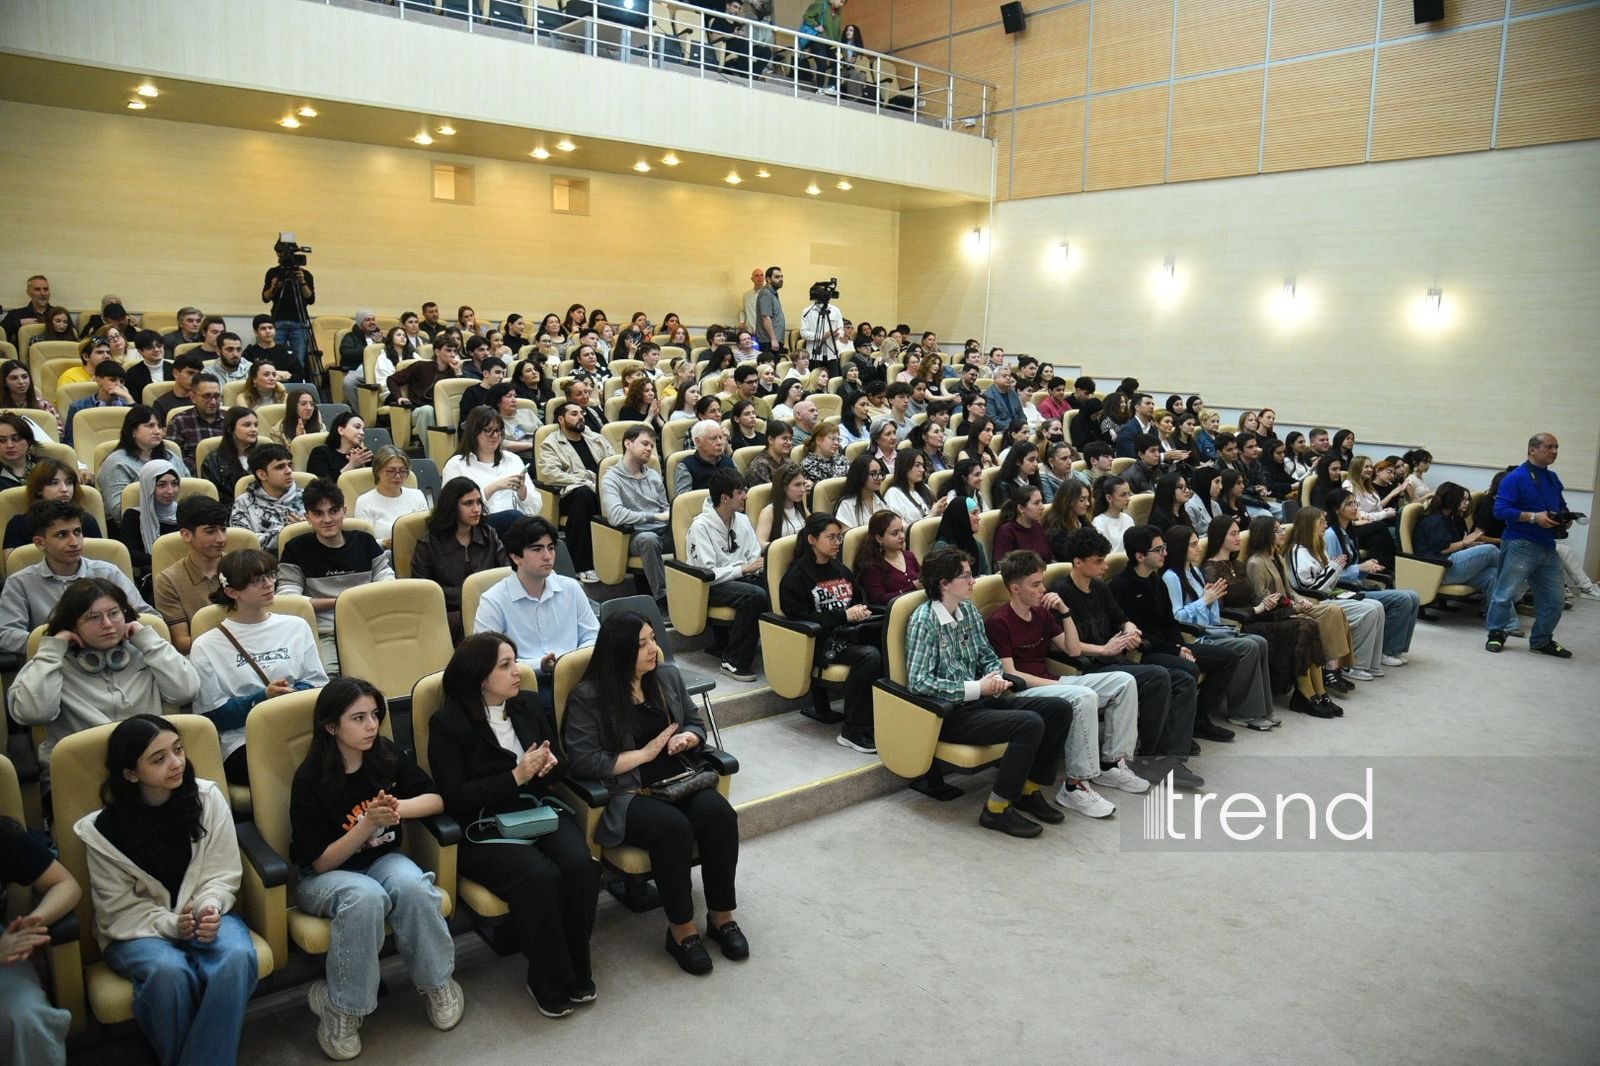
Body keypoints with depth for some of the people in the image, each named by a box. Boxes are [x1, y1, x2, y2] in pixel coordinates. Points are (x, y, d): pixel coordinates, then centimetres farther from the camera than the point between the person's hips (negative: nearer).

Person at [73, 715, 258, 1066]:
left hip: (202, 913, 1)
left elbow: (222, 877, -3)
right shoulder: (104, 829, -9)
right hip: (138, 927, -1)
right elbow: (120, 906, -6)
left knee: (237, 958, -32)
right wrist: (170, 924, -23)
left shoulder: (208, 798, -6)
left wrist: (208, 909, -24)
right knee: (169, 971, -35)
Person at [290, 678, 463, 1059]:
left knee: (412, 886, -31)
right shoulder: (310, 779, -18)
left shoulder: (387, 753, -7)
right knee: (366, 897, -37)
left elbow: (437, 799, -1)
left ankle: (437, 982, -8)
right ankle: (339, 1007, -18)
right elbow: (320, 862, -16)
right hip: (324, 876, -3)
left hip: (382, 860, 3)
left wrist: (400, 808, -22)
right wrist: (368, 823, -31)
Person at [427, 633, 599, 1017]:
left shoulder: (527, 706, 10)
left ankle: (577, 969, -6)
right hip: (485, 831, -5)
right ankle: (549, 980, -8)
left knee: (580, 864, -25)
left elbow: (562, 762, 16)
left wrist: (549, 764, -9)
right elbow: (455, 798, -13)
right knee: (541, 877, -31)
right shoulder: (447, 722, -6)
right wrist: (516, 776, -20)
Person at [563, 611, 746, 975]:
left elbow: (696, 723, 17)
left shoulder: (668, 676, 7)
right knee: (672, 827, -33)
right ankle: (681, 927, -14)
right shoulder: (587, 697, -10)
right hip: (625, 793, -5)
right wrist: (645, 753, -16)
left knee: (719, 814, -25)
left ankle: (722, 915, -9)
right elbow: (584, 762, -17)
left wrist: (687, 738, -8)